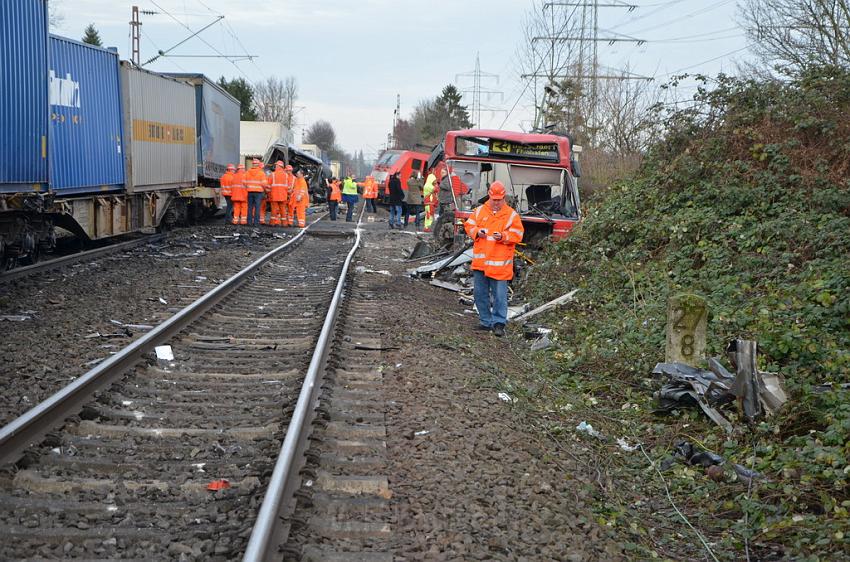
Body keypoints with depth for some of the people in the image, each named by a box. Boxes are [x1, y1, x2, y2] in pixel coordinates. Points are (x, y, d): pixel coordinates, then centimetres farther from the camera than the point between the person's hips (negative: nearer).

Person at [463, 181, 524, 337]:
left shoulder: (511, 215, -1)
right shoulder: (480, 211, 8)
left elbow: (517, 235, -3)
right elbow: (468, 225, 11)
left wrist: (503, 236, -19)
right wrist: (477, 232, -9)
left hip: (500, 263, -4)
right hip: (480, 261, 4)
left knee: (499, 295, -5)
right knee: (480, 293, 11)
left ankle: (499, 323, 2)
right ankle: (486, 321, 22)